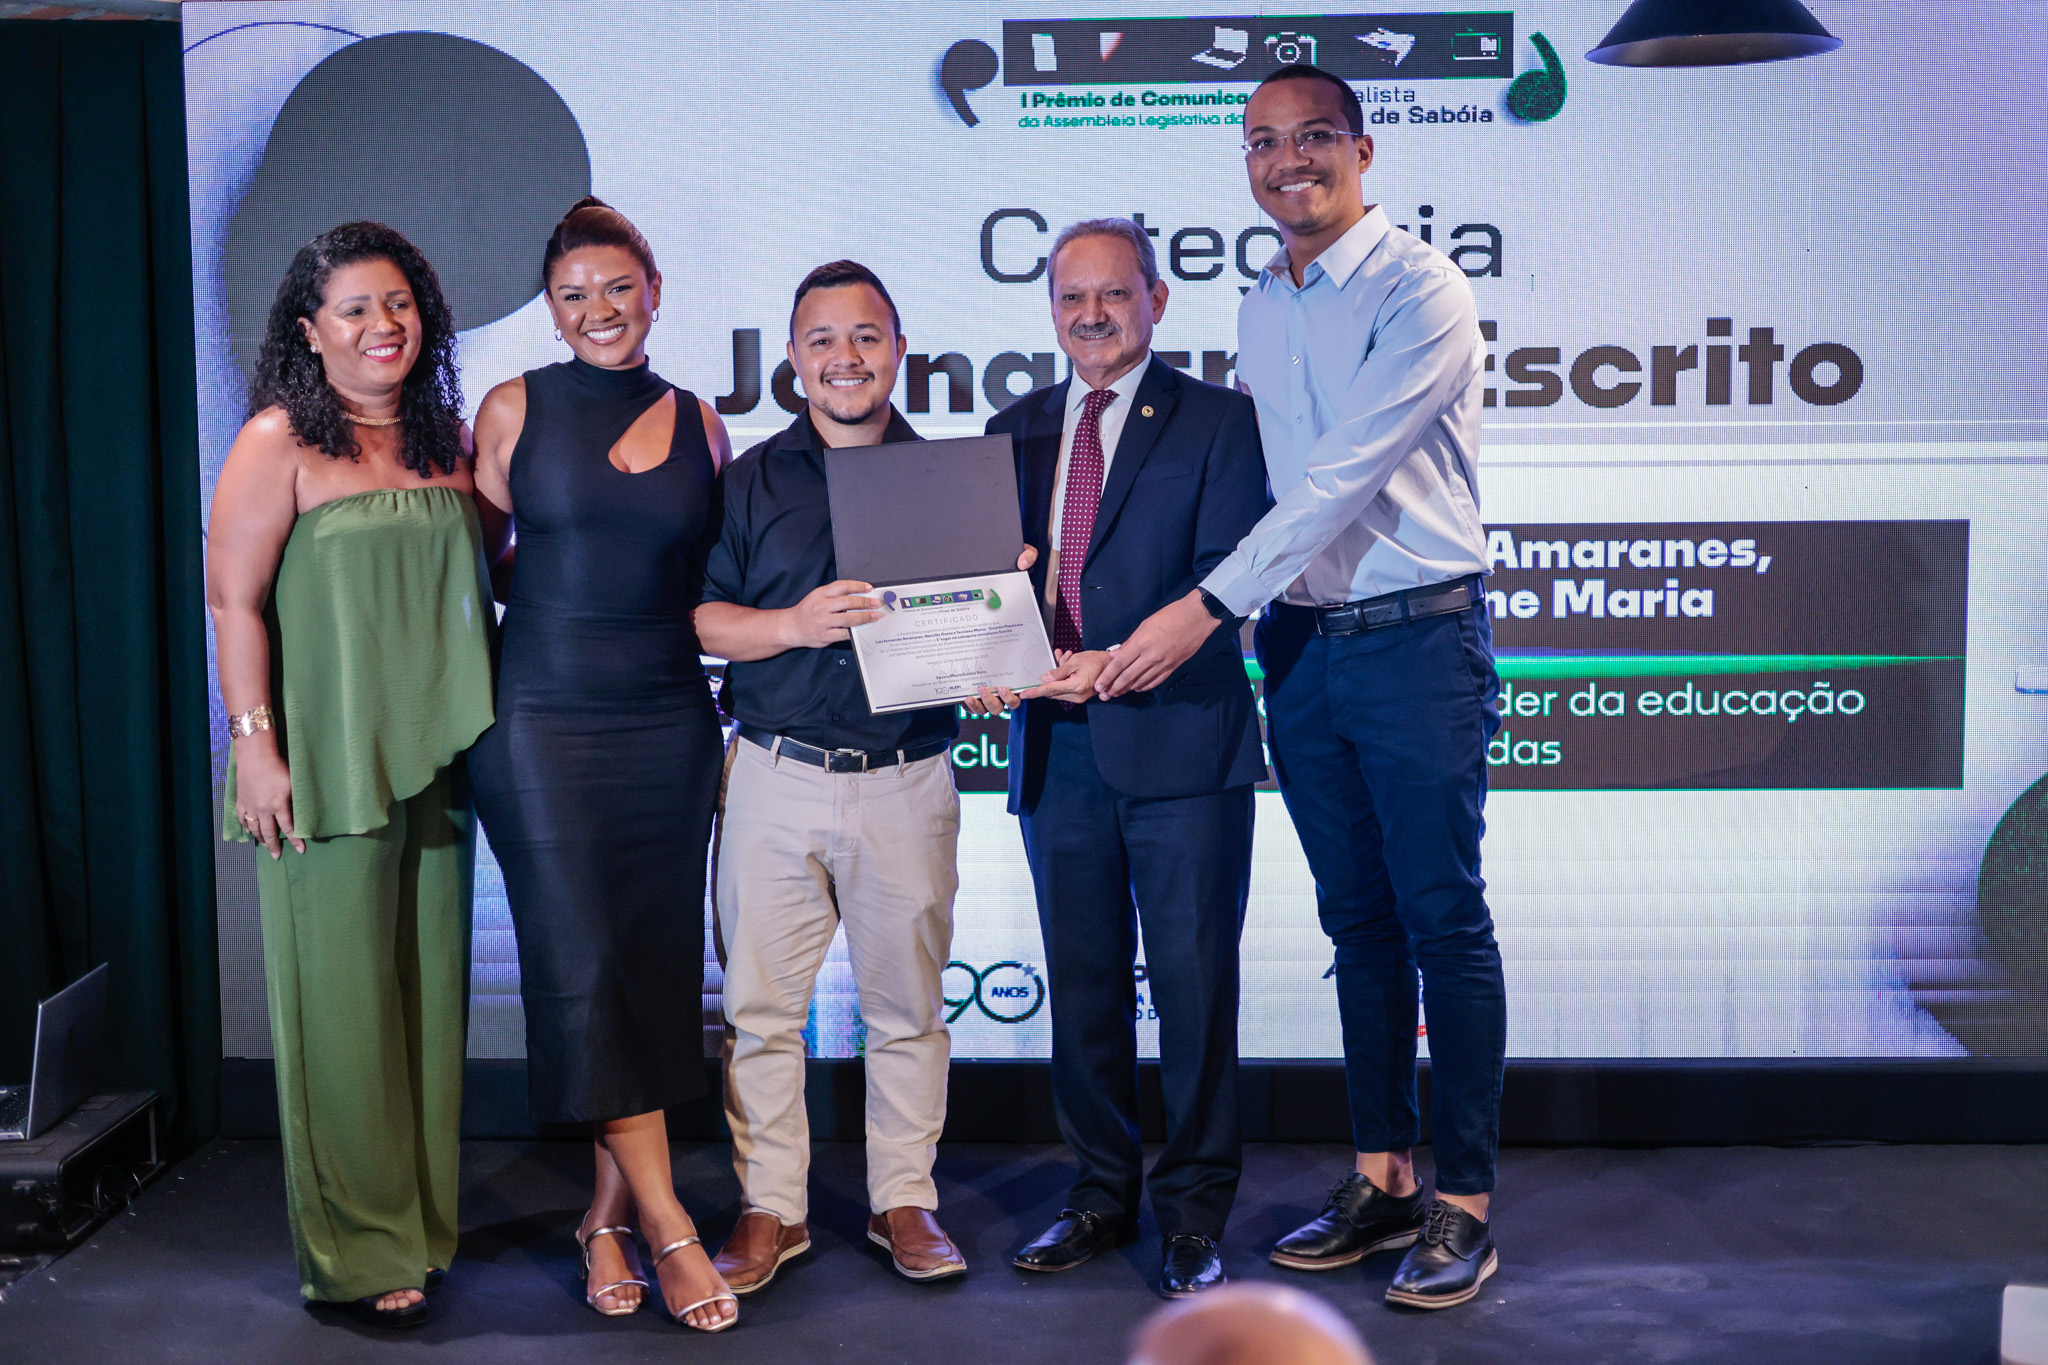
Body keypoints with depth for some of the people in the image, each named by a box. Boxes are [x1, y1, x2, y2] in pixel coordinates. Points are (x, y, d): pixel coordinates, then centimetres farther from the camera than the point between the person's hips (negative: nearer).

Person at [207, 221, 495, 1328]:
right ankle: (356, 1250, 12)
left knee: (429, 987, 11)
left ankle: (422, 1223, 24)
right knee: (343, 1000, 0)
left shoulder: (445, 437, 12)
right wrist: (254, 744, -14)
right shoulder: (280, 441, -5)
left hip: (433, 758, 6)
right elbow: (233, 601, -8)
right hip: (325, 763, -5)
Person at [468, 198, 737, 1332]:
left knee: (654, 968, 4)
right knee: (583, 970, -7)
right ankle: (665, 1221, 0)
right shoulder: (516, 409, 2)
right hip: (545, 721, -3)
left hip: (668, 726, 3)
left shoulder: (697, 423, 9)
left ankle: (610, 1215, 16)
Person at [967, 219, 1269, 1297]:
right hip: (1054, 742, 5)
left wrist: (1119, 662, -21)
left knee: (1193, 978, 1)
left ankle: (1194, 1209, 14)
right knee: (1082, 982, 12)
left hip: (1180, 737, -4)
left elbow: (1227, 577, -10)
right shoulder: (1015, 430, 15)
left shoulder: (1217, 420, 0)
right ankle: (1102, 1190, 26)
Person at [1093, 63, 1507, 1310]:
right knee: (1358, 921, 12)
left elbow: (1345, 473, -18)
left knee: (1444, 920, -2)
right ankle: (1384, 1179, 21)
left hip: (1418, 637, -7)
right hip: (1299, 641, 7)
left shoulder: (1420, 289, -10)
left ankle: (1464, 1203, 7)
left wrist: (1207, 605, -19)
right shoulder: (1260, 313, 13)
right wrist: (1255, 620, 7)